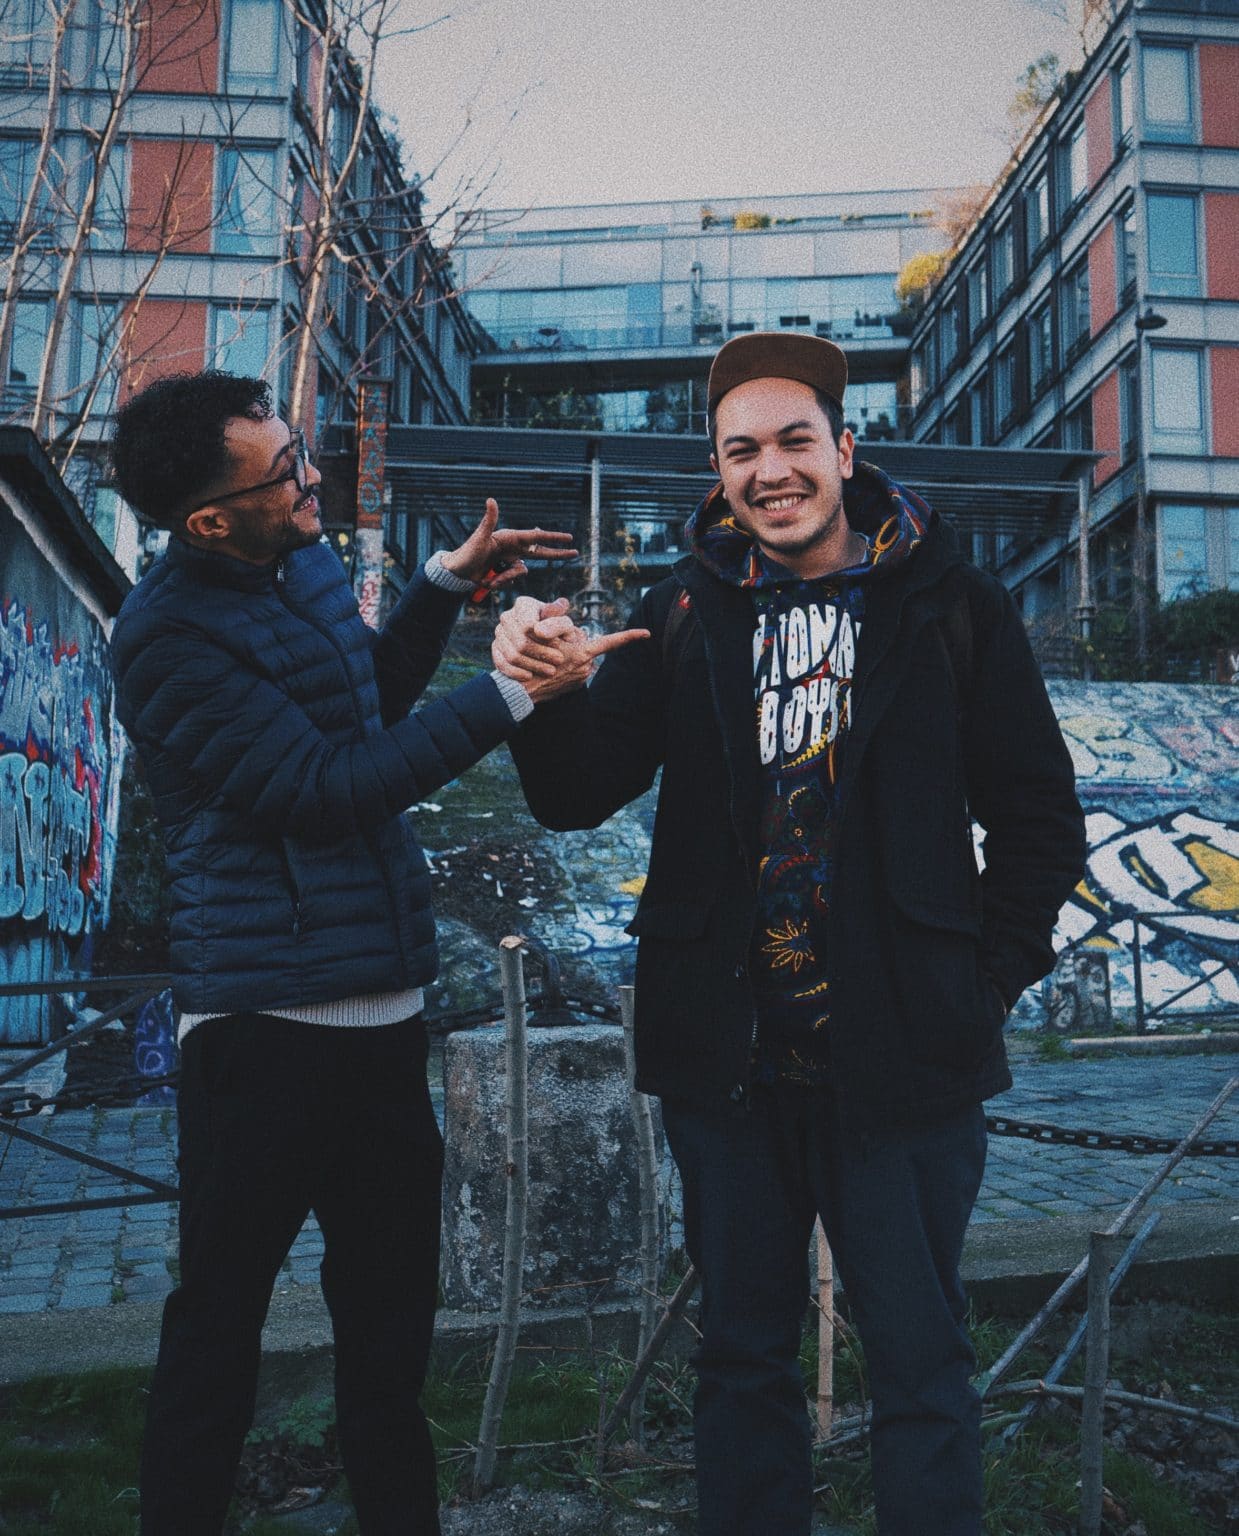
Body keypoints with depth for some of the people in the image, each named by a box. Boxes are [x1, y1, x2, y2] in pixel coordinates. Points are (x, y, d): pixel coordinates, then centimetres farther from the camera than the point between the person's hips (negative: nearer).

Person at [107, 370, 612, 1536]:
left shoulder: (304, 561, 10)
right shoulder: (169, 636, -15)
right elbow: (329, 788, -19)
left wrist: (449, 579, 15)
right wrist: (509, 693, -19)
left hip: (381, 1004, 8)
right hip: (269, 1021, -8)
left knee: (391, 1302, 18)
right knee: (221, 1312, 7)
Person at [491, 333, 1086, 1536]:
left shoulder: (952, 608, -1)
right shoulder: (686, 616, 4)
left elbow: (1040, 818, 3)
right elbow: (578, 796, -1)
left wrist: (986, 978, -3)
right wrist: (548, 693, -20)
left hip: (901, 1060, -2)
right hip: (728, 1056, 2)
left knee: (920, 1360, 11)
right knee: (741, 1353, 17)